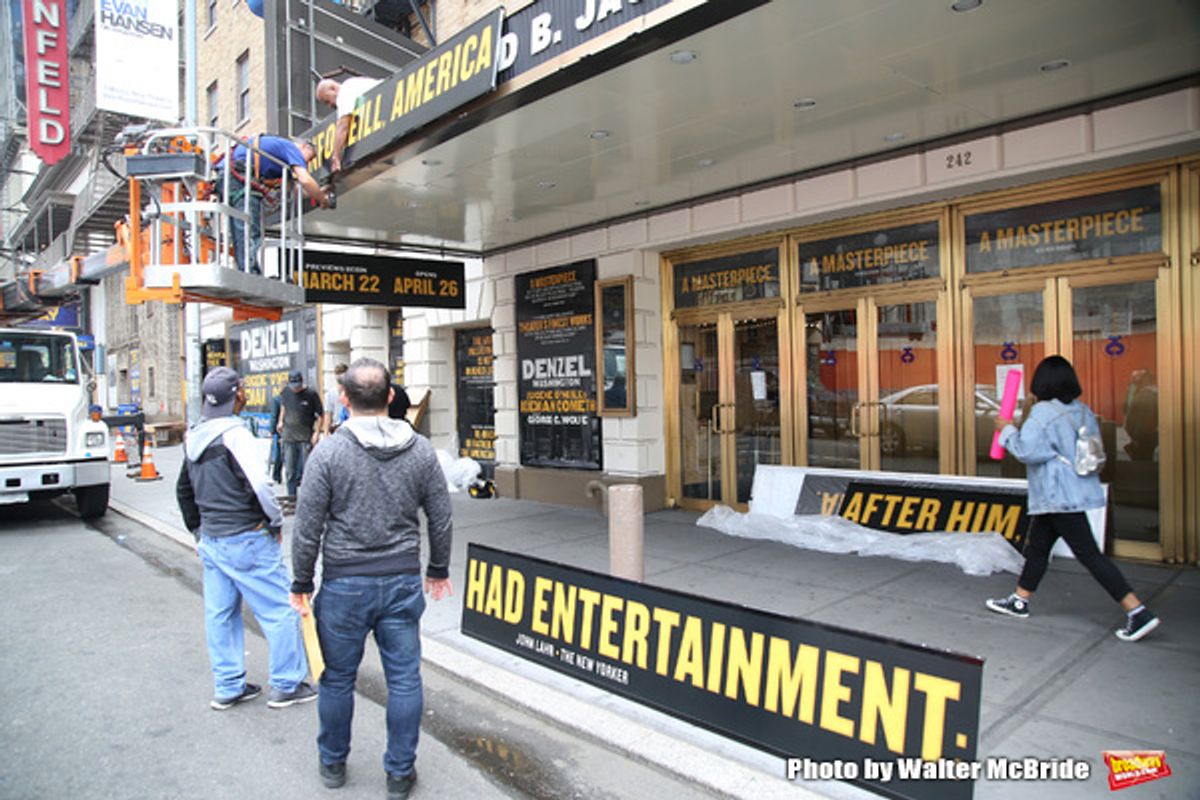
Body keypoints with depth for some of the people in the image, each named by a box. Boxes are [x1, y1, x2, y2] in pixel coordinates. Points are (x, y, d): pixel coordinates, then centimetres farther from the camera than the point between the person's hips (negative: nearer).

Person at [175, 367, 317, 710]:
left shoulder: (194, 437, 11)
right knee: (279, 610, 1)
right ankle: (286, 685, 9)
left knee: (219, 614, 14)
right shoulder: (234, 433, -17)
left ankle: (227, 687, 25)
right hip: (246, 539, -9)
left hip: (211, 540, 9)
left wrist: (199, 531, 28)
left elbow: (184, 490, 21)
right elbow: (257, 484, -23)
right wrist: (276, 523, -10)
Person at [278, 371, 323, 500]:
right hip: (289, 435, 3)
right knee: (290, 467, 7)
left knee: (306, 465, 1)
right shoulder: (285, 393, 3)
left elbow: (319, 415, -5)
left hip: (306, 437, -3)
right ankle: (291, 492, 18)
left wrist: (317, 432, -9)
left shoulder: (311, 394, -9)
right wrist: (281, 421, 15)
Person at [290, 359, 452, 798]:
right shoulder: (421, 449, -2)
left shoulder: (329, 451, -10)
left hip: (345, 584, -1)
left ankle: (333, 762, 35)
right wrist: (439, 570, 18)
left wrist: (302, 583, 6)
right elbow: (440, 519, 4)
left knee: (337, 679, 17)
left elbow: (308, 527, -7)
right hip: (403, 583, 2)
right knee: (404, 679, 11)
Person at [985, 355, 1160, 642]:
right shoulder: (1084, 412, 9)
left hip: (1059, 497, -9)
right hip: (1079, 490, 9)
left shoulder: (1043, 412, -16)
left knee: (1090, 554, -6)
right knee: (1037, 547, 17)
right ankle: (1019, 601, 27)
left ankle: (1139, 613, -4)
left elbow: (1027, 451, -21)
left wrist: (1008, 430, -5)